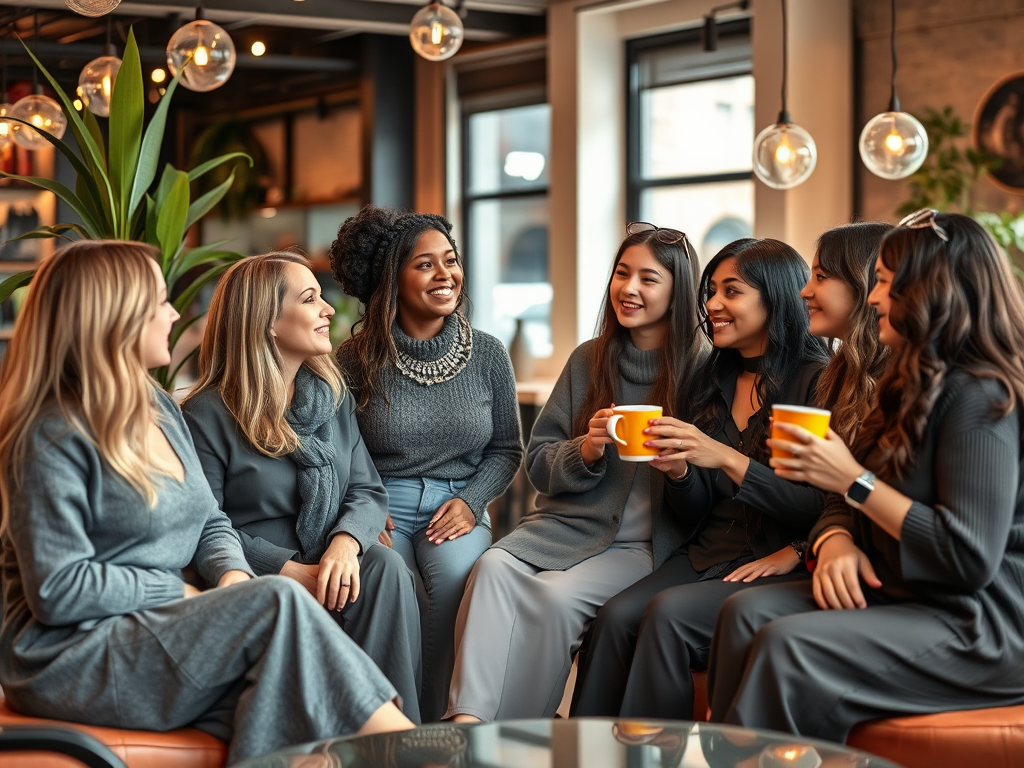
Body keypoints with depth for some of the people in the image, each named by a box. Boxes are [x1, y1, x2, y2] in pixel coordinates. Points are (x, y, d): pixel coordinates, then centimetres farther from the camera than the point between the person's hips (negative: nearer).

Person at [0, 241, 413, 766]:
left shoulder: (160, 408, 14)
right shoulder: (54, 438, -12)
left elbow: (210, 523, 19)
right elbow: (58, 591, -17)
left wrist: (233, 575, -3)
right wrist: (180, 593, -12)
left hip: (156, 629, 8)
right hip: (73, 654, -7)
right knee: (278, 602, -26)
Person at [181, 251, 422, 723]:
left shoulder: (333, 396, 13)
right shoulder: (207, 415, -6)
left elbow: (367, 490, 8)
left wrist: (345, 543, -17)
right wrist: (296, 572, -20)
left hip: (330, 566, 5)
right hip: (256, 582, -4)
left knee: (386, 566, -27)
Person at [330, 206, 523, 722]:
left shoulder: (487, 354, 6)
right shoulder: (357, 361, -1)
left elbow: (507, 448, 13)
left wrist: (470, 500, -3)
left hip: (457, 508, 2)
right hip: (382, 507, -1)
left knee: (456, 570, -32)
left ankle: (438, 718, -18)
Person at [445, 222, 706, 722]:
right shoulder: (590, 359, 12)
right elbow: (537, 463, 13)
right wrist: (586, 451, -7)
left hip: (644, 544, -3)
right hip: (565, 523, 4)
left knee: (556, 593, -30)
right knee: (494, 567, -27)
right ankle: (467, 716, -35)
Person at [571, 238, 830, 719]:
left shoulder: (817, 381, -6)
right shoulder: (712, 382, 15)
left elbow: (823, 511, -13)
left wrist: (727, 459, -18)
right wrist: (677, 471, -5)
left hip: (780, 565, -6)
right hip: (707, 554, 6)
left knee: (669, 613, -29)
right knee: (616, 616, -21)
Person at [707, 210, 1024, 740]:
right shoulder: (912, 386, 17)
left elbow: (971, 558, -23)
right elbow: (842, 505, 16)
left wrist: (854, 481, -17)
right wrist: (836, 544, -9)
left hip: (979, 627, -9)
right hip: (899, 595, 9)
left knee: (789, 643, -26)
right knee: (746, 611, -12)